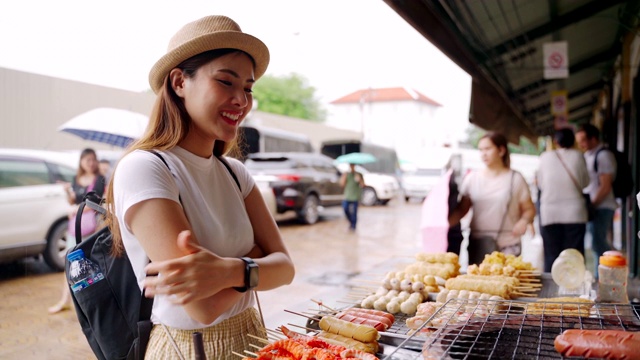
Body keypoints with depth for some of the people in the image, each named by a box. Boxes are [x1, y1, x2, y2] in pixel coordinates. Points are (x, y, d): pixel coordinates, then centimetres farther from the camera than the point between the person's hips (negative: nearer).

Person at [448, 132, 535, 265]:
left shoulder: (515, 179, 2)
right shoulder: (472, 178, 7)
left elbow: (529, 209, 5)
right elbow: (462, 209, 4)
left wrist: (524, 221, -16)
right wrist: (445, 223, -12)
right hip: (477, 244, 2)